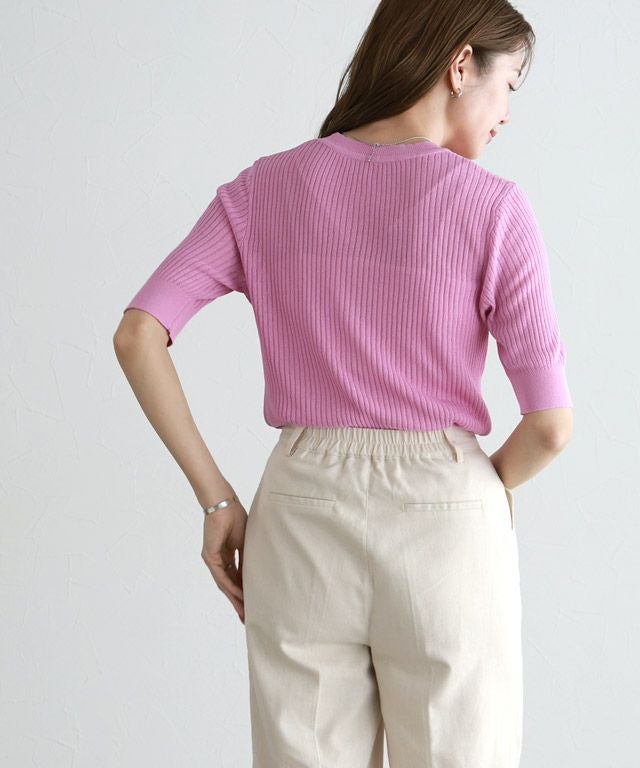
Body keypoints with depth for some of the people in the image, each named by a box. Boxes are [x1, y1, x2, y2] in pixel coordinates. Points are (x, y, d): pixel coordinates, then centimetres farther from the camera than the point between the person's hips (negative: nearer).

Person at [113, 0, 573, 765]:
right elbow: (550, 422, -9)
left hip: (303, 523, 3)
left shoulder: (263, 190, 1)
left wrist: (216, 500, -1)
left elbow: (136, 336, -7)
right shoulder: (493, 208, -7)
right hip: (442, 534, -3)